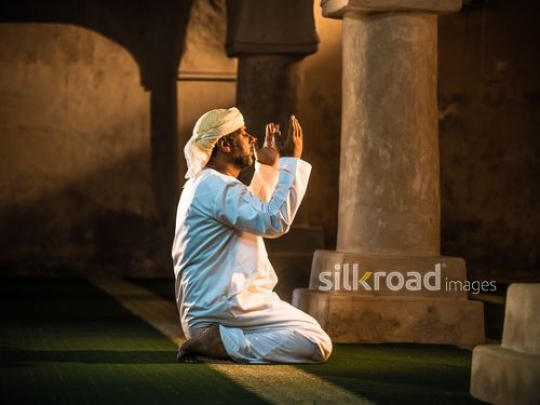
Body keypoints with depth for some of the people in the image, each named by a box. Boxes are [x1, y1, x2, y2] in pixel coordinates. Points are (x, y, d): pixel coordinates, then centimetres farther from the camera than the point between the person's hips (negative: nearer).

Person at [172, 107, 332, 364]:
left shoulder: (203, 184, 18)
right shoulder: (218, 187, -15)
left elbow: (256, 214, 34)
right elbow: (275, 221, -22)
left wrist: (267, 165, 29)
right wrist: (291, 161, -15)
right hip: (223, 305, -11)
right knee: (317, 344, -15)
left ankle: (210, 338, 7)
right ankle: (222, 342, -17)